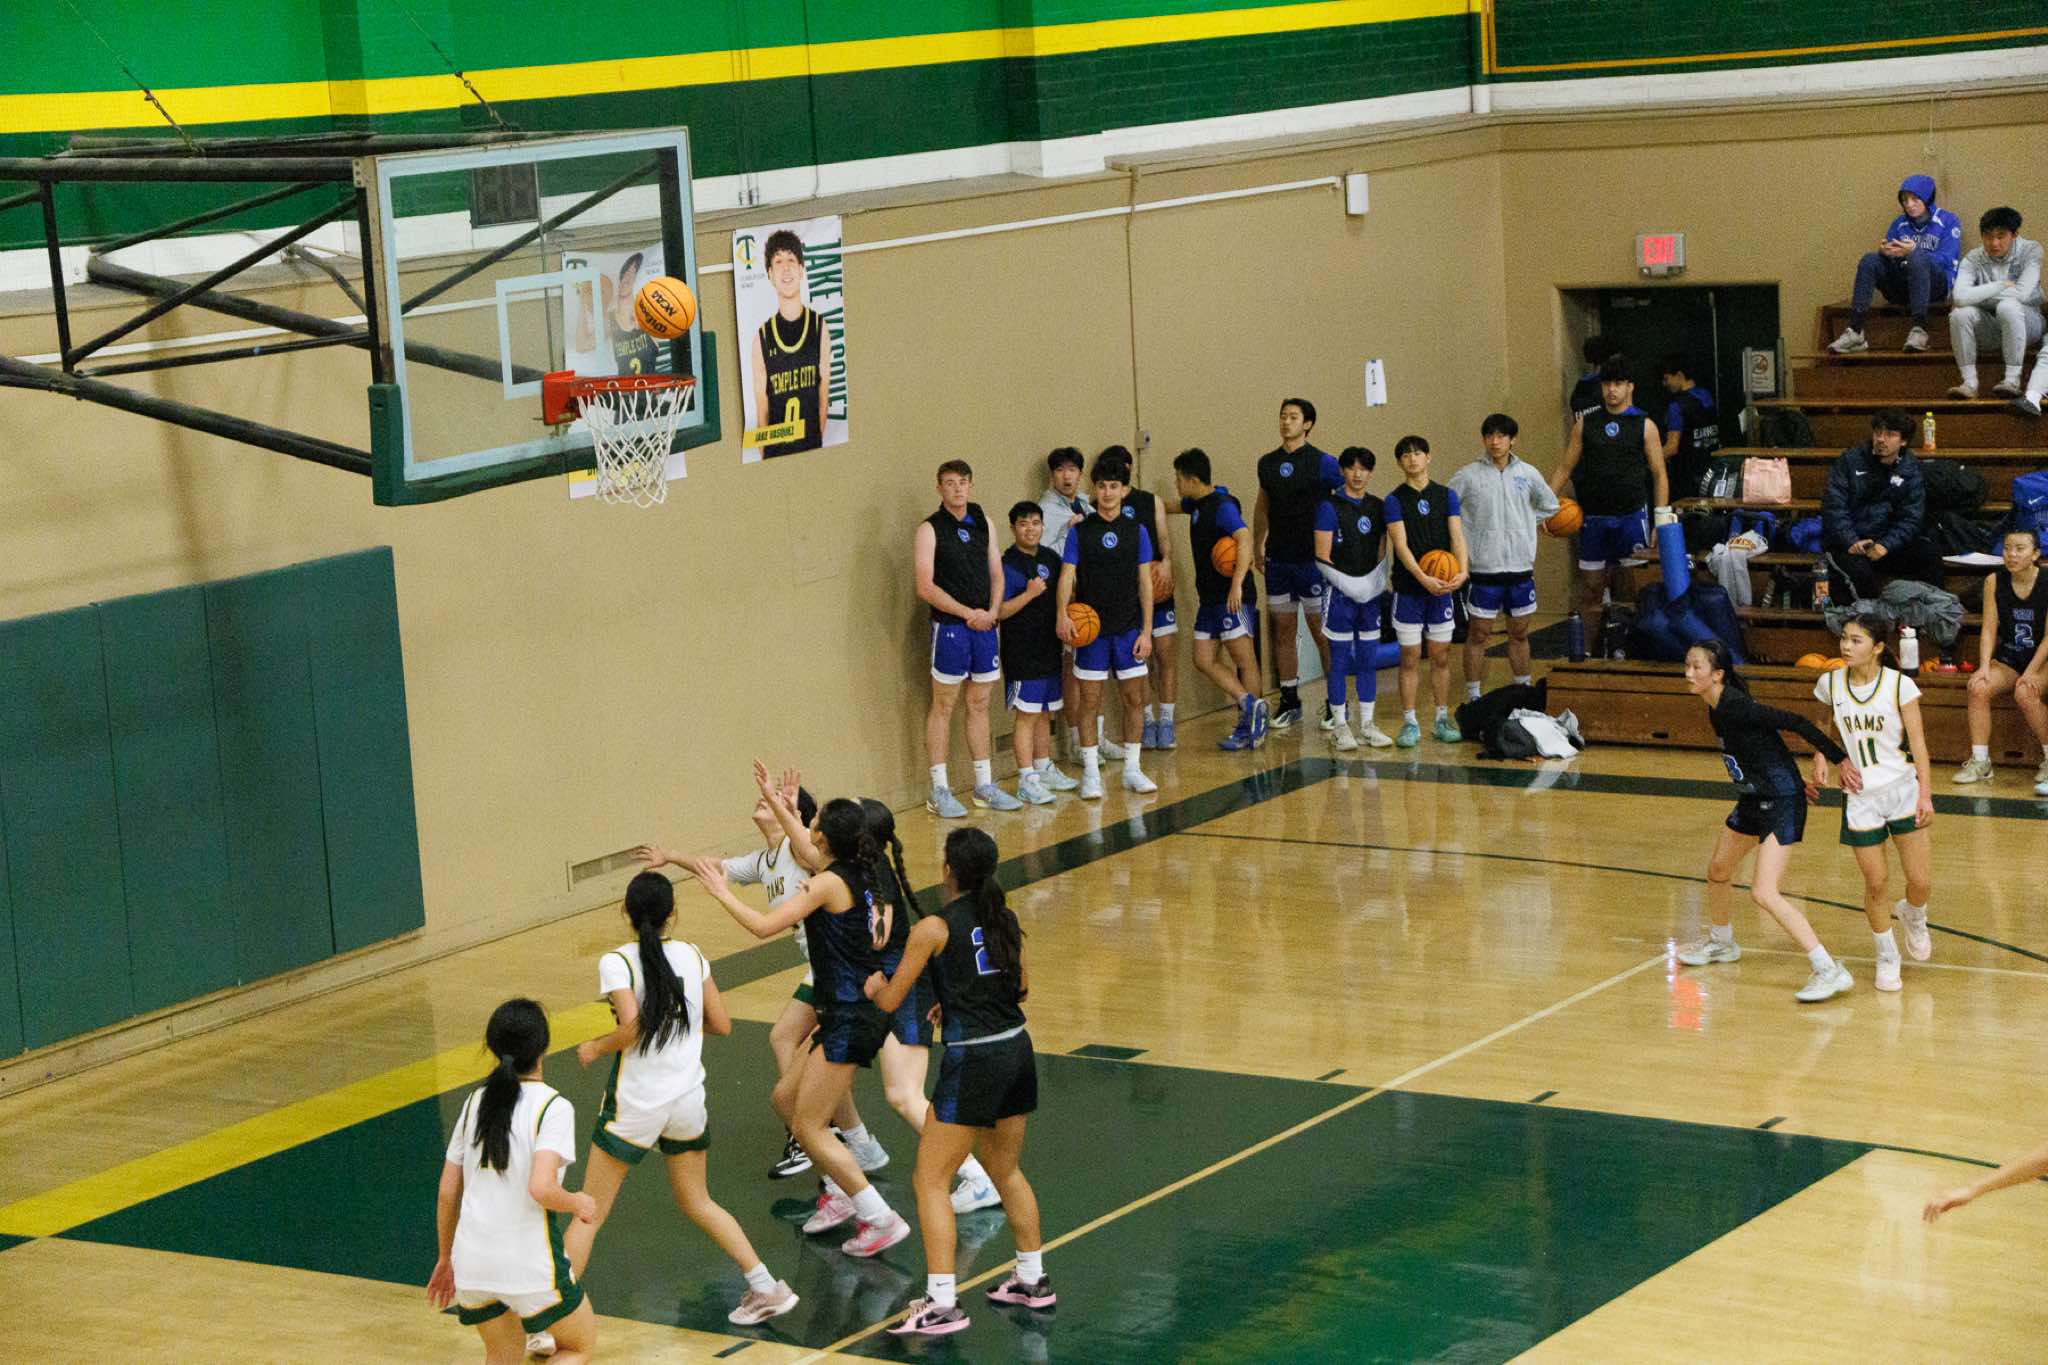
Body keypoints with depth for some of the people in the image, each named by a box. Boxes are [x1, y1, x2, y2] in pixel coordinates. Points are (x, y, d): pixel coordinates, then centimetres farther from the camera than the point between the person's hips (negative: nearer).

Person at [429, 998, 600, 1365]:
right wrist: (578, 1204, -4)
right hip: (530, 1264, -5)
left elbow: (447, 1193, 10)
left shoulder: (476, 1102, 6)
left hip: (472, 1262, 5)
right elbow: (540, 1188, -24)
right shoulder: (553, 1107, -12)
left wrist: (446, 1258, 23)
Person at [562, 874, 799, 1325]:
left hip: (636, 1103, -4)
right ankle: (767, 1288, 17)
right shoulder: (692, 956, 2)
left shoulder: (616, 962, -12)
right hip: (688, 1099, 5)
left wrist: (595, 1048, -7)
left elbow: (632, 1027, -25)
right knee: (697, 1203, 23)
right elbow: (721, 1024, 5)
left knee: (589, 1216, 4)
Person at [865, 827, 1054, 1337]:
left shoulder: (935, 928, -11)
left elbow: (890, 1001, -7)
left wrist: (876, 984, 16)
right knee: (1007, 1171, 25)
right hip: (1017, 1050, 7)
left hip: (972, 1061, -7)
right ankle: (1033, 1280, 34)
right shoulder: (1005, 919, 7)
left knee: (930, 1181, 1)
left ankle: (942, 1303, -5)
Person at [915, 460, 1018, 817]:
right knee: (943, 706, -1)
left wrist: (991, 611, -4)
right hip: (949, 627, -6)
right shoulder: (930, 529, -7)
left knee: (979, 705, 12)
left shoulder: (982, 521, 10)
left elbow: (996, 573, 14)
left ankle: (984, 786, 19)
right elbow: (925, 587, -13)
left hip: (984, 626, 6)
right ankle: (939, 791, 2)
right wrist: (968, 613, -15)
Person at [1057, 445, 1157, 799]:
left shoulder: (1136, 531, 3)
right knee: (1090, 699, 0)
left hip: (1128, 628, 1)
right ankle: (1091, 772, 8)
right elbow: (1068, 574, -5)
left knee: (1134, 697, 4)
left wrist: (1146, 630, -1)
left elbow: (1145, 583, 4)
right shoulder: (1080, 531, 0)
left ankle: (1132, 769, 15)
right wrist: (1062, 613, -22)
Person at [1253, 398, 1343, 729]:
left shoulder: (1322, 463, -7)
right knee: (1282, 631, 9)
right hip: (1278, 559, 5)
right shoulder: (1268, 463, 9)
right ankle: (1289, 701, 18)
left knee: (1322, 633, -1)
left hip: (1312, 561, -5)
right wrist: (1258, 541, 12)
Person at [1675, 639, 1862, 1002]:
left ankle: (1829, 970, -17)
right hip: (1754, 800, 10)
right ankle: (1721, 942, 50)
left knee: (1764, 893, -18)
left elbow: (1797, 723, -25)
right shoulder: (1716, 709, 5)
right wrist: (1793, 780, 21)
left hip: (1781, 802, -10)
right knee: (1717, 873, 24)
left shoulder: (1736, 707, -24)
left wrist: (1841, 760, -26)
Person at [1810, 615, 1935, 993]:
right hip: (1861, 797, 1)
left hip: (1903, 789, -1)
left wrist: (1926, 793, -16)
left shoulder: (1900, 685, -11)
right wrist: (1820, 759, 0)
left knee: (1921, 882, -2)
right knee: (1876, 883, 1)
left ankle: (1913, 919, 34)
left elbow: (1917, 742, -9)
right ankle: (1886, 957, 22)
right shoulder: (1830, 683, -3)